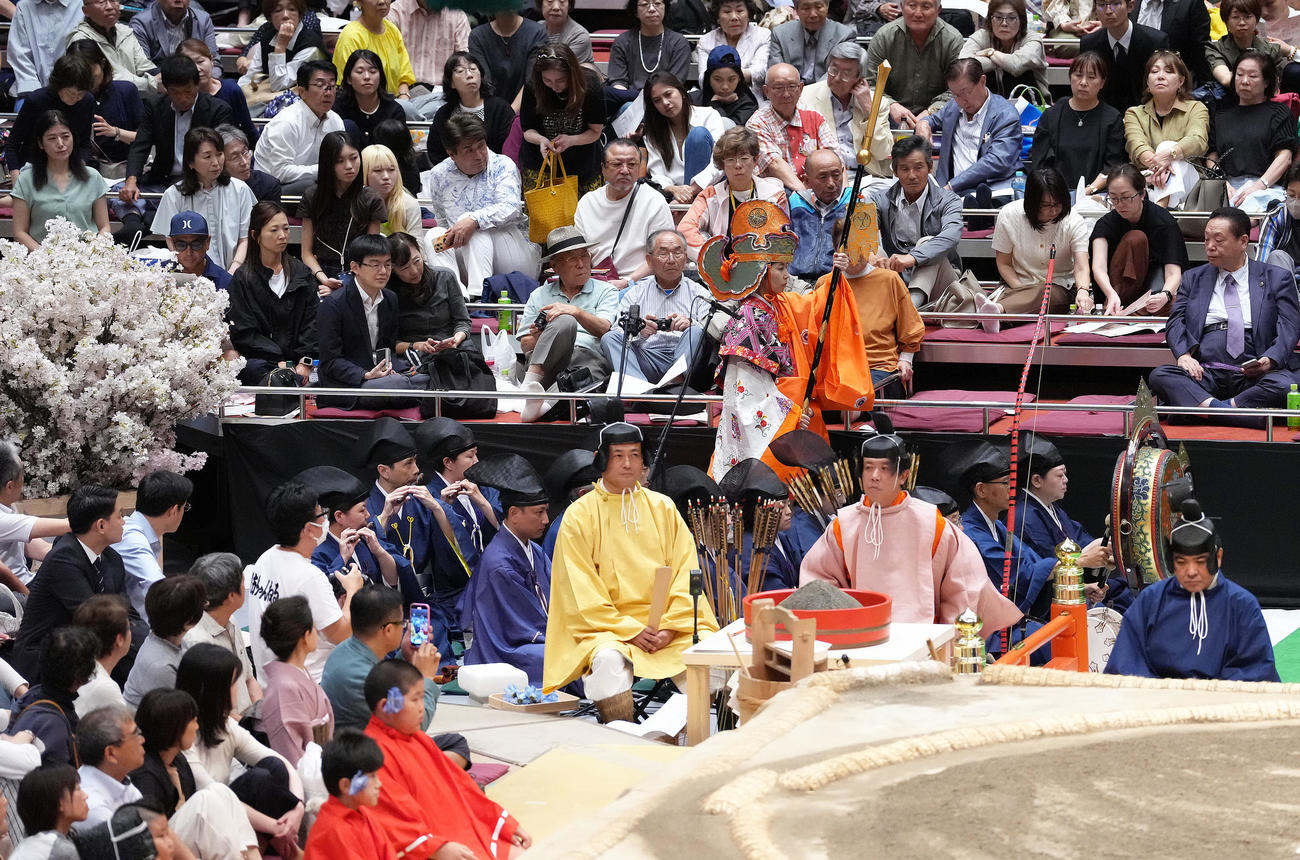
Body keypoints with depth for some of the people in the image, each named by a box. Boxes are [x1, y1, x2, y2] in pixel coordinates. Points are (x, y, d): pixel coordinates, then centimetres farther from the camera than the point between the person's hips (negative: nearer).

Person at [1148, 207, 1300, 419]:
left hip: (1253, 375, -2)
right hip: (1205, 373, 2)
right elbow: (1176, 322, 11)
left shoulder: (1277, 279, 13)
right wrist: (1184, 354, -11)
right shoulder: (1193, 278, 21)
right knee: (1160, 375, -28)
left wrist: (1270, 360, -18)